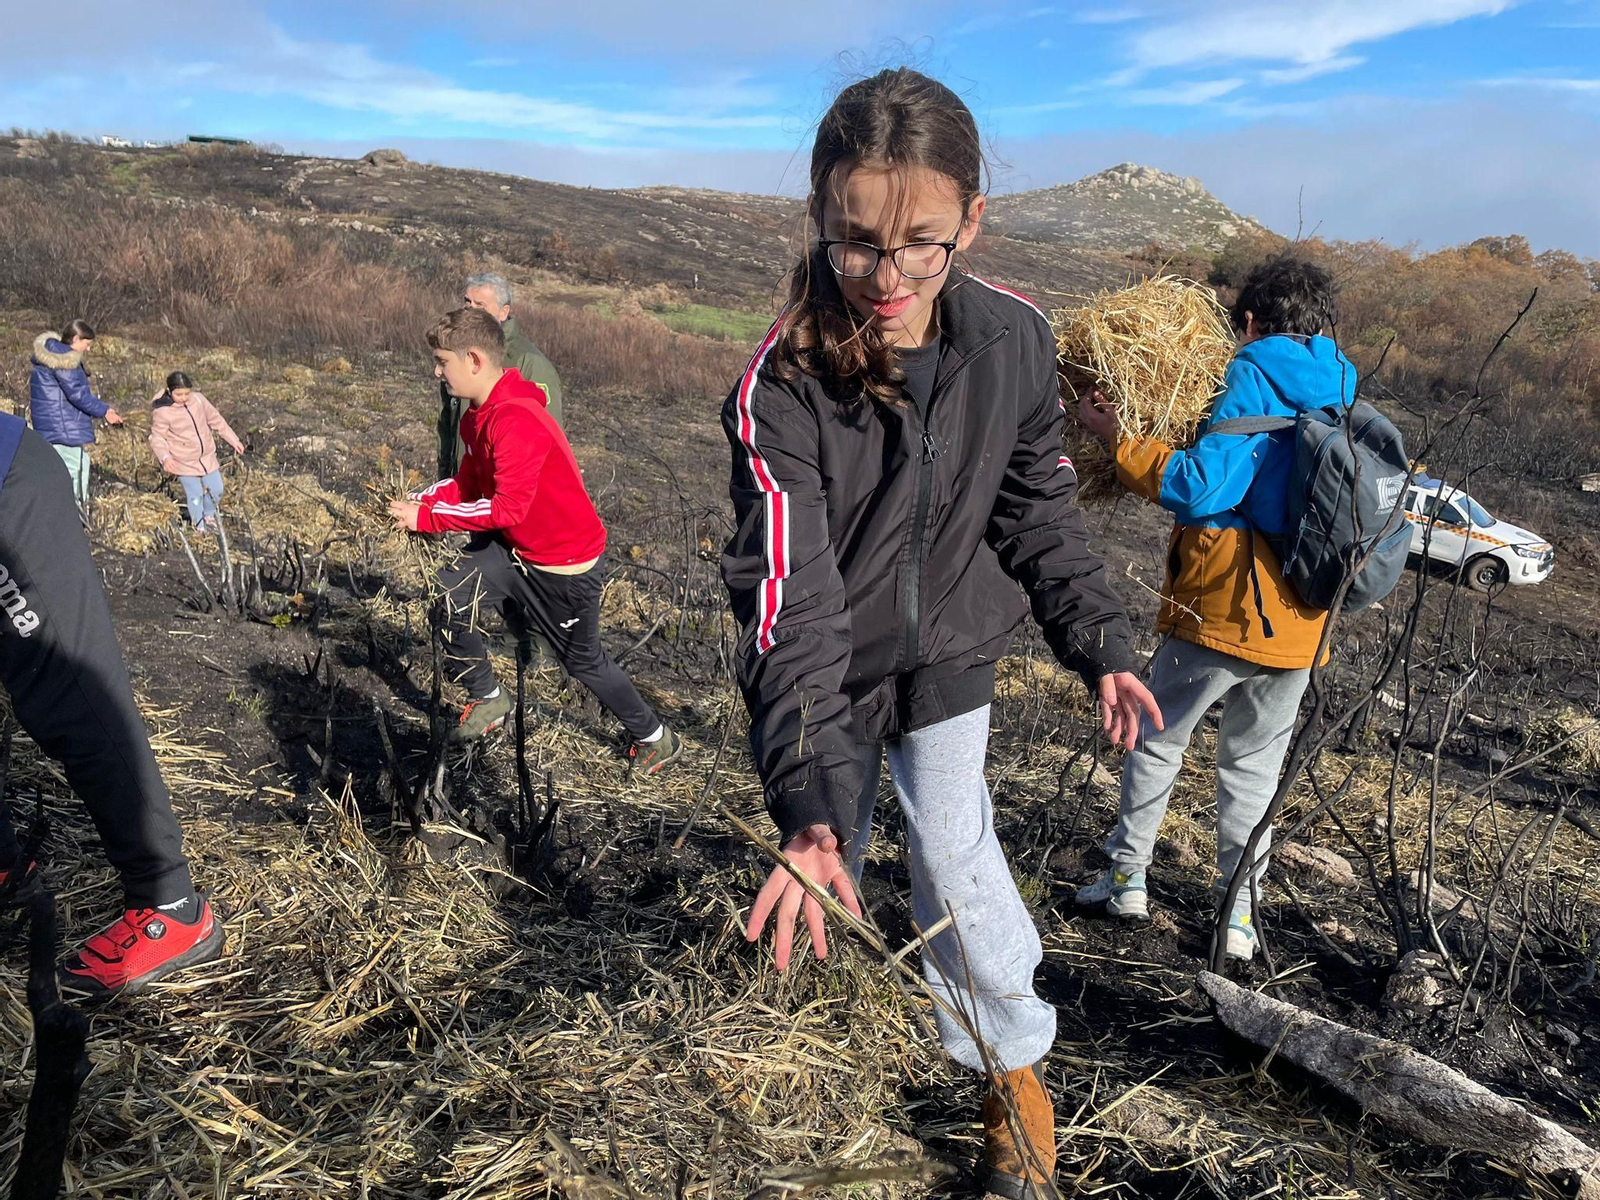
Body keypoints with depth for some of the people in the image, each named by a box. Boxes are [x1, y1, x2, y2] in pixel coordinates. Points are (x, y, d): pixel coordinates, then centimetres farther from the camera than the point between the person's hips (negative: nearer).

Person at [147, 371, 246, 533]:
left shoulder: (198, 399, -7)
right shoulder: (161, 412, -18)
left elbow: (216, 420, 5)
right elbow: (157, 437, -12)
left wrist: (234, 440, 8)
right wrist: (165, 456, -30)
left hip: (207, 457, 4)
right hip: (184, 463, -4)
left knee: (216, 490, 12)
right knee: (195, 495, 2)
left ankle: (209, 516, 41)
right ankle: (199, 526, 26)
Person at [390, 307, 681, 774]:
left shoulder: (516, 420, -30)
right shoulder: (478, 415, 2)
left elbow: (507, 508, -34)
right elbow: (469, 484, 9)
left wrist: (427, 517, -27)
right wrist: (419, 501, -9)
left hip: (568, 564, -8)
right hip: (516, 547, 8)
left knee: (582, 660, 7)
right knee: (450, 591, -7)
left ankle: (656, 738, 30)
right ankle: (487, 700, 14)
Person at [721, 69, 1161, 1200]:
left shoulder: (1014, 338, -18)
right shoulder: (781, 386, -28)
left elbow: (1039, 506, -2)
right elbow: (792, 598, -33)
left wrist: (1099, 641, -4)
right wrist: (809, 805, -40)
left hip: (949, 654, 1)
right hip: (830, 671, -1)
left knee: (956, 863, 3)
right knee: (839, 844, 17)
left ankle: (1015, 1062, 28)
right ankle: (814, 937, 53)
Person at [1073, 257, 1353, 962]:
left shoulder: (1253, 382, -11)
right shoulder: (1343, 393, 9)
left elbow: (1201, 487, -22)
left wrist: (1114, 438, -16)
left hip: (1223, 607, -5)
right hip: (1299, 623, 5)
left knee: (1158, 739, 13)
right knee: (1254, 764, 16)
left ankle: (1128, 879, 23)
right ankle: (1238, 914, 22)